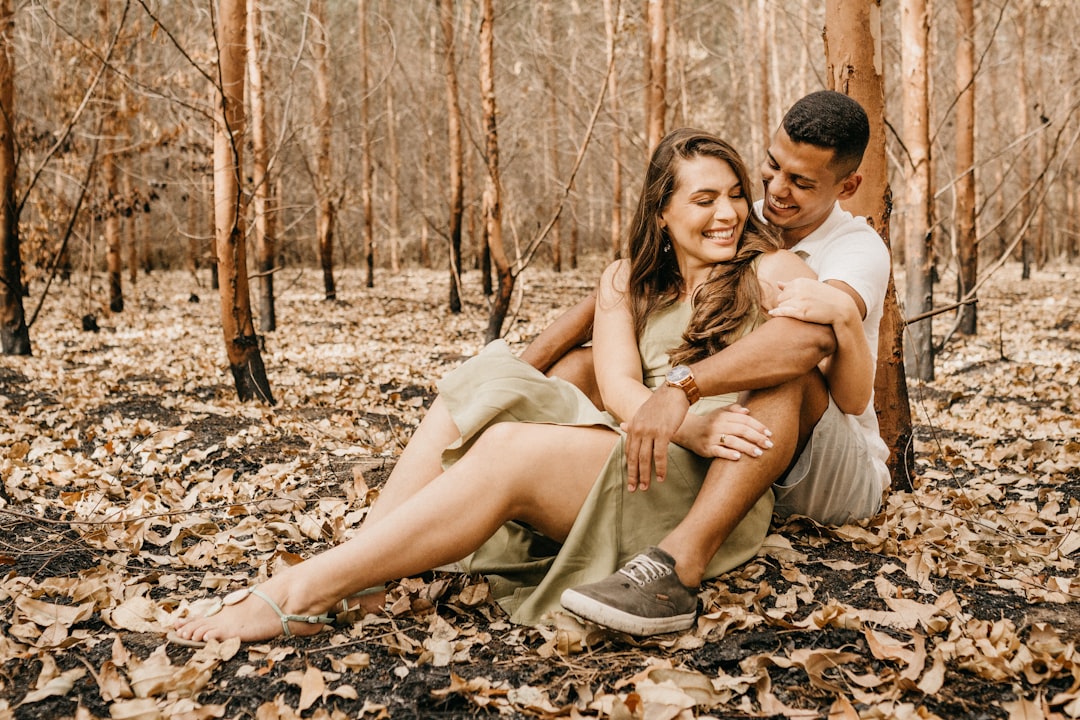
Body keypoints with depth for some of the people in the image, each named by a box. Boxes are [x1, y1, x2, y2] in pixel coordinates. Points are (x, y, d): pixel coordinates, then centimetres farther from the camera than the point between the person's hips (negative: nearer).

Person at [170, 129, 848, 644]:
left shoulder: (774, 273, 4)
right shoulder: (628, 282, 14)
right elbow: (619, 388, -2)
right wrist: (689, 426, -20)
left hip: (710, 492, -5)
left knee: (509, 451, -27)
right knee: (484, 387, -15)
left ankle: (304, 593, -25)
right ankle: (341, 571, -23)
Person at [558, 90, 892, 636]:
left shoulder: (860, 250, -14)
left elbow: (808, 340, -37)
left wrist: (682, 387, -49)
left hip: (842, 477, -5)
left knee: (788, 362, -38)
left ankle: (676, 567, -51)